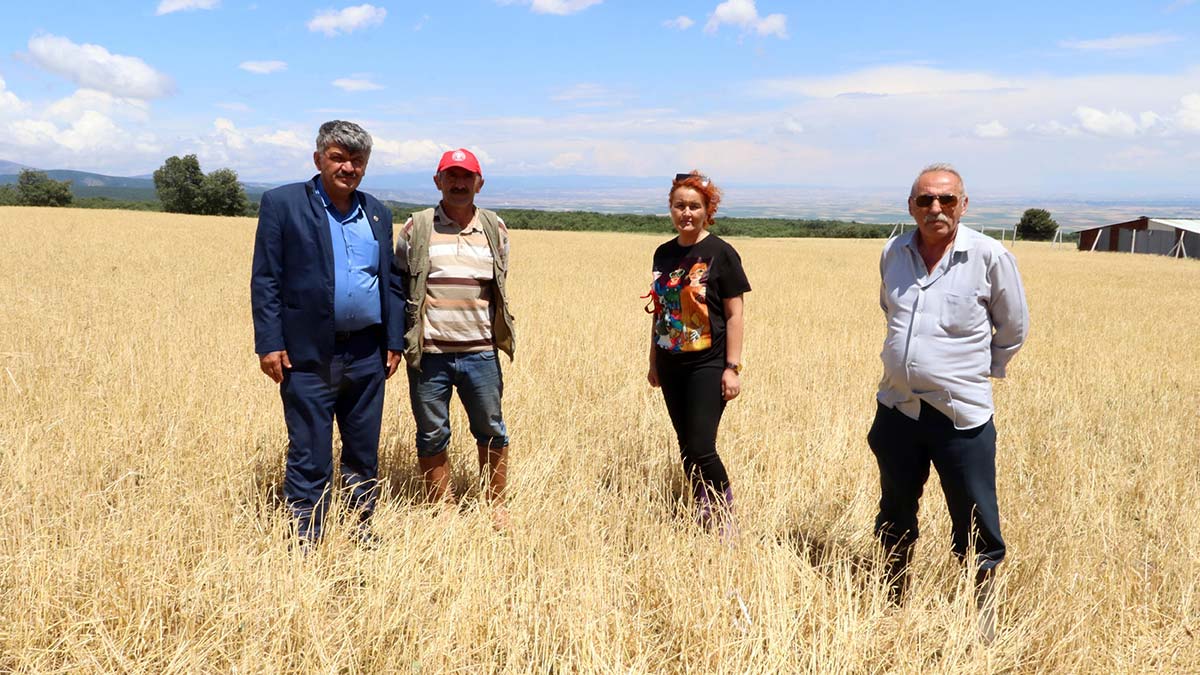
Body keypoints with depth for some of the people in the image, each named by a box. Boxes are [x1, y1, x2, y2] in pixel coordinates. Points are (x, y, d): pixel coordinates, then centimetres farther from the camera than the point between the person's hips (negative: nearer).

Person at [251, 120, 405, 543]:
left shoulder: (377, 214, 12)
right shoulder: (283, 203, -1)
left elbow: (392, 282, 15)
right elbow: (265, 279, -4)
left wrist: (394, 341, 9)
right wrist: (269, 344, -10)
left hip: (367, 354, 5)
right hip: (309, 354, -4)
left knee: (365, 453, 14)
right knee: (309, 456, 2)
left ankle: (361, 529, 29)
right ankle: (305, 540, 15)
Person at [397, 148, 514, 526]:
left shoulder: (496, 229, 7)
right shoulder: (416, 229, 1)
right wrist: (398, 340, 3)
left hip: (480, 353, 2)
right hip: (428, 353, -1)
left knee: (492, 432, 10)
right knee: (432, 437, 7)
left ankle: (497, 506, 27)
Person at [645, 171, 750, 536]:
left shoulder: (721, 253, -8)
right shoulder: (664, 254, 8)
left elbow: (734, 313, -9)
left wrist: (732, 367, -13)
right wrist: (653, 361, 15)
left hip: (707, 365, -6)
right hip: (671, 365, 6)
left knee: (701, 448, -9)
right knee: (685, 446, 11)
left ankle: (726, 518, 11)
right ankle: (703, 513, 27)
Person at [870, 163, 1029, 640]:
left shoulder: (990, 256, -11)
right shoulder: (893, 253, 1)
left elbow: (1013, 330, 2)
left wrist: (973, 374, 10)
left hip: (962, 416, -4)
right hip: (897, 409, 4)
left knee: (977, 533, 5)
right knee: (894, 520, 19)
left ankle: (983, 627, 25)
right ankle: (893, 610, 39)